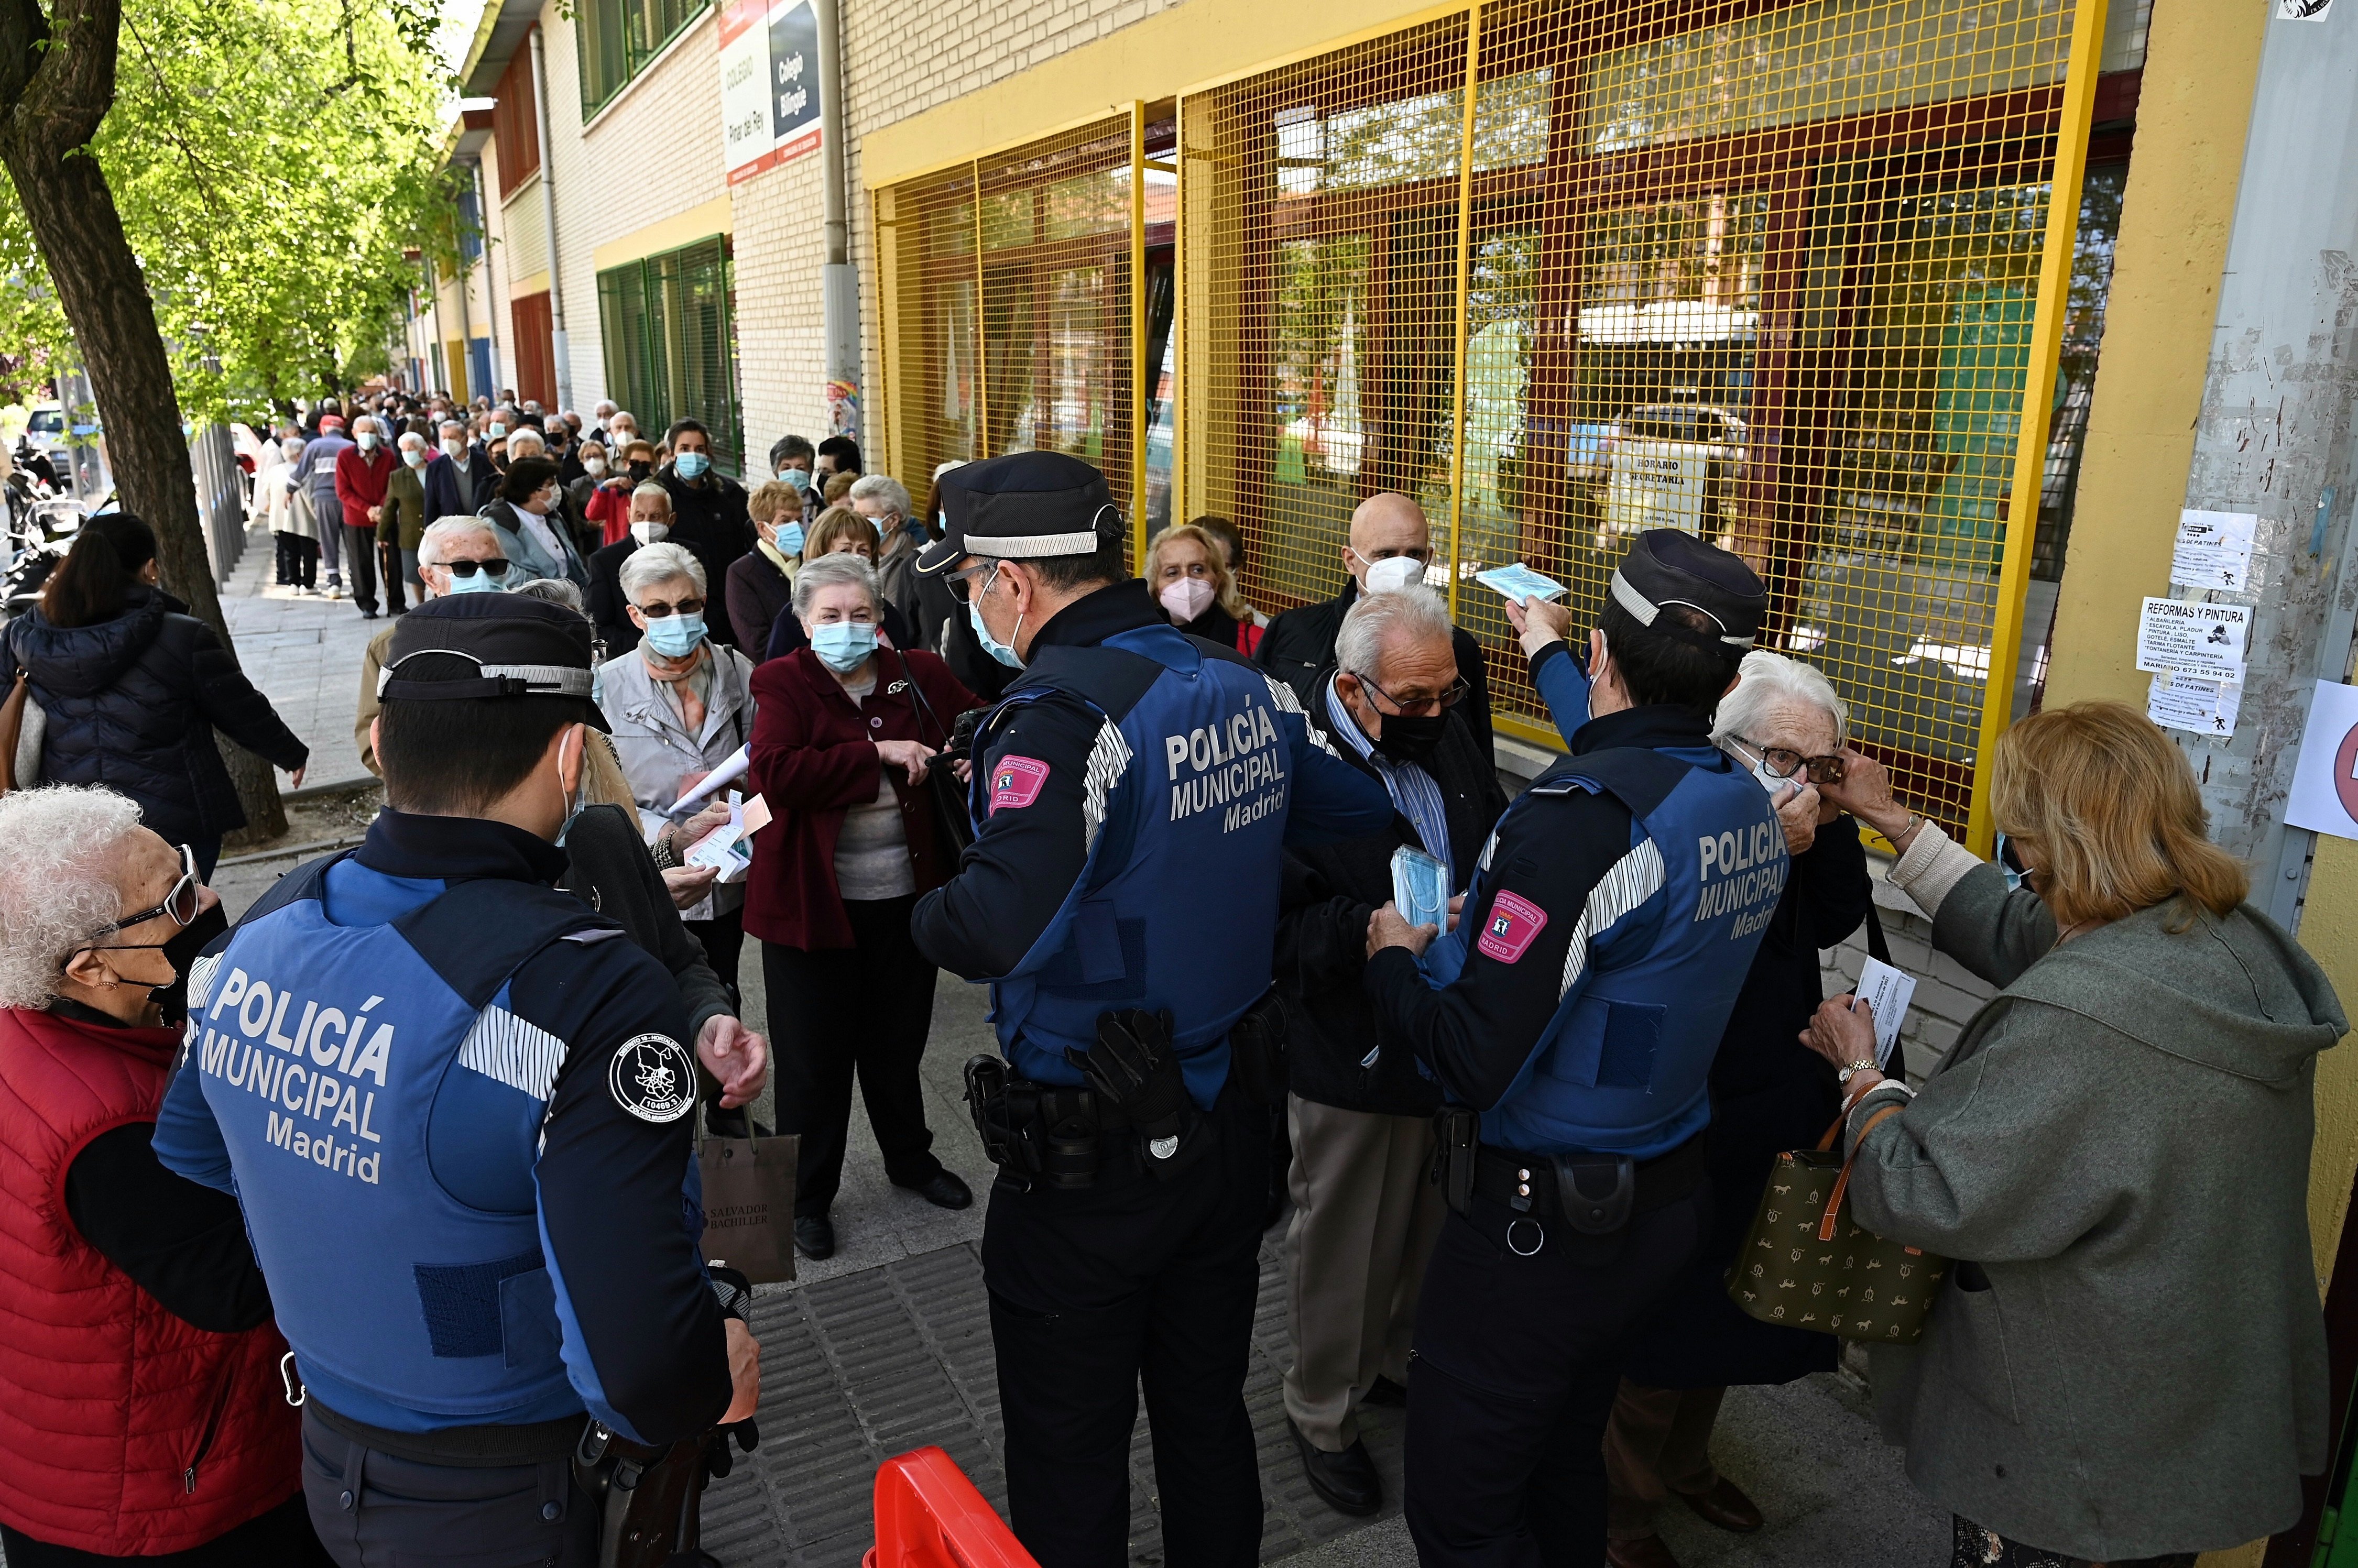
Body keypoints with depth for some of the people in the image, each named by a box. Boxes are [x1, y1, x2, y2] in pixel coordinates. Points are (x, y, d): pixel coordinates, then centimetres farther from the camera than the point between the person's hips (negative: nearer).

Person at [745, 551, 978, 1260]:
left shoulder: (918, 676, 1)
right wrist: (878, 754, -26)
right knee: (816, 1055, 10)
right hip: (813, 901, -3)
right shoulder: (781, 684, -9)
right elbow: (774, 775, -25)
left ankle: (910, 1157, 43)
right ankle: (809, 1195, 29)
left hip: (904, 894, 4)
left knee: (899, 1041, 21)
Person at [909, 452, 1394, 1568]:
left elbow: (996, 930, -36)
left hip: (1090, 1160, -7)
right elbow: (1363, 814, 12)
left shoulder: (1065, 715, -24)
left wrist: (929, 913, -16)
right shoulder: (1251, 691, -2)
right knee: (1208, 1413, 25)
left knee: (1069, 1454, 15)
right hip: (1229, 1127, 7)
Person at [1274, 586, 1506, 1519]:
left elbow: (1499, 840, 14)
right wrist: (1370, 933, -38)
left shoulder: (1449, 738, 0)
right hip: (1353, 1058, -6)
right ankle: (1322, 1413, 37)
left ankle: (1402, 1363, 51)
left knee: (1433, 1226, 25)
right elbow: (1274, 927, -24)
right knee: (1340, 1245, 13)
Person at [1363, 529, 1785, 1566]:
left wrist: (1395, 957, -8)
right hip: (1669, 1199, 9)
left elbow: (1473, 1061, -28)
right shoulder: (1749, 807, 1)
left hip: (1537, 1221, -8)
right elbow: (1636, 751, 26)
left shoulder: (1582, 817, -27)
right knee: (1565, 1462, 27)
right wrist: (1545, 652, 42)